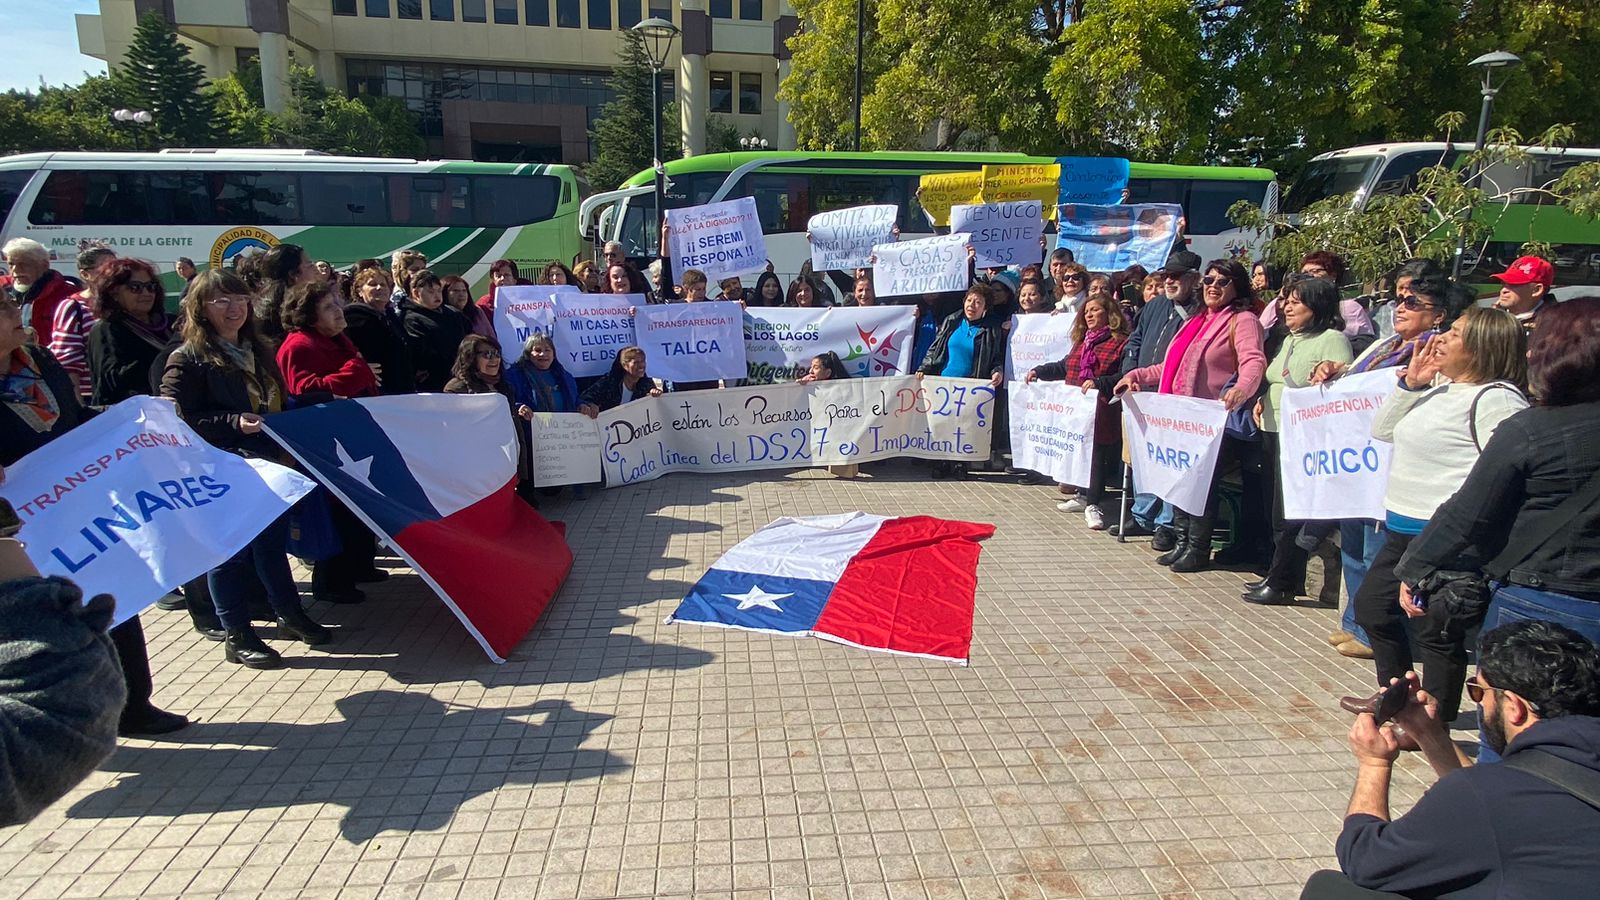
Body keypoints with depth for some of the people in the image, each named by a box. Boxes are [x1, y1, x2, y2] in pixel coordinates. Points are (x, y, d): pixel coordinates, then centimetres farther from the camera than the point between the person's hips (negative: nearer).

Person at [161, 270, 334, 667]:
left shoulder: (259, 350, 13)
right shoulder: (188, 359, -10)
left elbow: (279, 404, 22)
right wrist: (234, 423, -24)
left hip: (269, 466, 7)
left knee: (274, 541, 17)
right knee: (230, 550, 3)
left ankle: (289, 615, 32)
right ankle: (237, 636, 15)